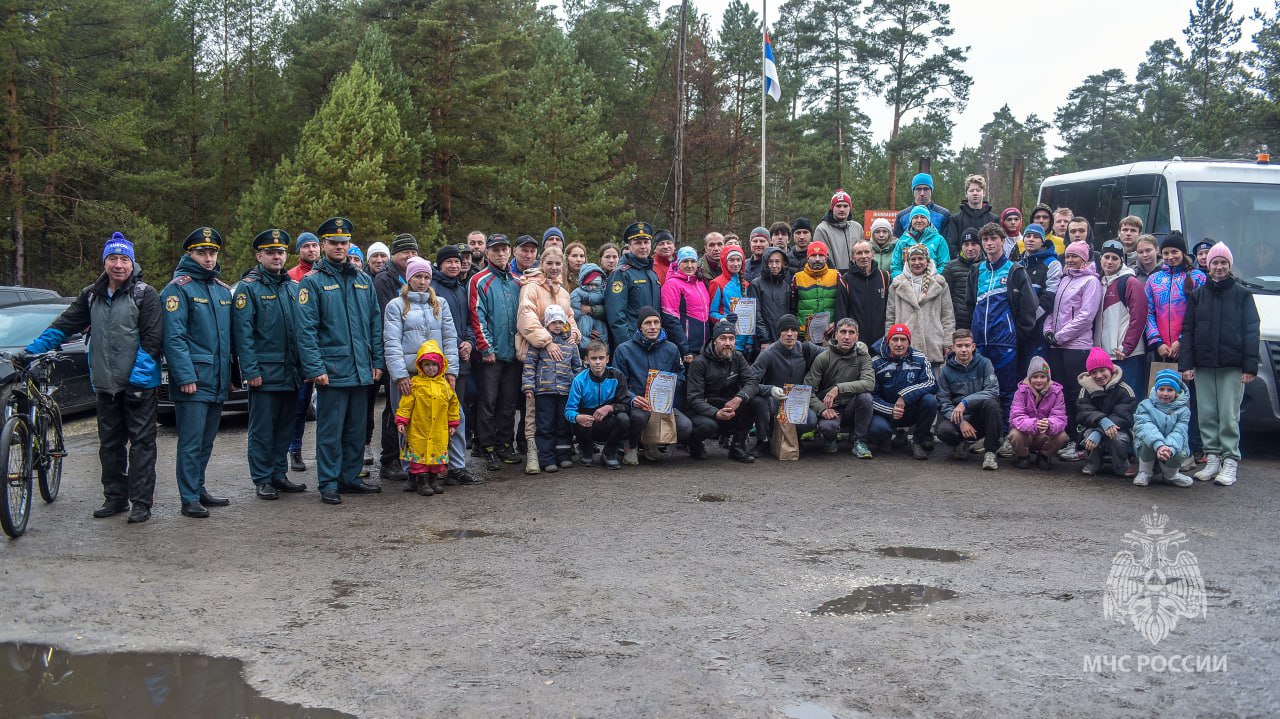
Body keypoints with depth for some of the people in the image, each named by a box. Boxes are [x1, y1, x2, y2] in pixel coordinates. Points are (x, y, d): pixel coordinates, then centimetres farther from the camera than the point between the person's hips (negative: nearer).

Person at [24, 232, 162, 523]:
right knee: (110, 444, 13)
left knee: (141, 443, -1)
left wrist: (136, 374, -17)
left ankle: (141, 502, 2)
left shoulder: (144, 295, -5)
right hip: (105, 385, 6)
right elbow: (64, 325, 14)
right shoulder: (91, 296, 12)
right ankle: (114, 498, 23)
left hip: (138, 385, -6)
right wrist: (33, 349, 3)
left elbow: (152, 338, -11)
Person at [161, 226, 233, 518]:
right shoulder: (178, 288, -7)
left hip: (218, 381, 7)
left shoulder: (223, 289, 16)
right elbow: (173, 337, -14)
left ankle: (198, 489, 24)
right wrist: (185, 376, -19)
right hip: (193, 381, -7)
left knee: (206, 441, 14)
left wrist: (230, 373, 16)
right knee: (191, 442, -5)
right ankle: (190, 499, 0)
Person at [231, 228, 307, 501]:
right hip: (264, 373, -6)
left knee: (285, 427, 11)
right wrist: (250, 370, -16)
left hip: (291, 373, 6)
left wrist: (304, 365, 9)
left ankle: (279, 474, 21)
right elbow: (242, 332, -11)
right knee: (262, 429, 0)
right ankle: (262, 480, 7)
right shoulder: (248, 287, -5)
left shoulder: (293, 287, 14)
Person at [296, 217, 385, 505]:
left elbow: (375, 324, 14)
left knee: (356, 429, 12)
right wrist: (315, 368, -16)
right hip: (331, 370, -5)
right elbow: (306, 328, -9)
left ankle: (350, 477, 22)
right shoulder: (312, 282, -3)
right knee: (330, 430, 0)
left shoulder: (363, 280, 13)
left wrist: (377, 361, 7)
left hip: (361, 370, 5)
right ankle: (328, 483, 7)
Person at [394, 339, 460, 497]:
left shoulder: (445, 385, 6)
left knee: (438, 455, 7)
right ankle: (422, 483, 7)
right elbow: (406, 403, -4)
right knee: (419, 455, 0)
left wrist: (453, 423, 15)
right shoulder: (415, 384, -4)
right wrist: (401, 420, -10)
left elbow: (453, 404, 14)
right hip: (418, 431, -3)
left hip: (439, 432, 3)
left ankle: (435, 480, 19)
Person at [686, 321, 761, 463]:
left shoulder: (737, 358, 4)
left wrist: (739, 398, -33)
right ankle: (694, 443, 1)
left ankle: (737, 446, -11)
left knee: (753, 400, -23)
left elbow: (753, 381, -10)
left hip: (731, 410, 4)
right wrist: (716, 413, -36)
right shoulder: (700, 363, -10)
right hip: (705, 411, -4)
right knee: (708, 425, -38)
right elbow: (695, 399, -18)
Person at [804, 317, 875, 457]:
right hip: (830, 409, -2)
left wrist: (839, 388, -33)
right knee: (828, 426, -35)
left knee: (865, 396, -30)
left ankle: (859, 442, -12)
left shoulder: (862, 356, -3)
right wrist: (822, 409, -26)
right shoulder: (823, 358, -6)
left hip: (851, 407, 2)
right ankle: (830, 440, 6)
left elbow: (869, 383, -22)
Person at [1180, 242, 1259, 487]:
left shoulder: (1242, 295, 4)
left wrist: (1250, 365, -7)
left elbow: (1251, 331, 1)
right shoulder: (1197, 295, 11)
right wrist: (1186, 363, 0)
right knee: (1207, 414, 4)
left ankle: (1230, 461, 0)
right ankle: (1213, 458, 12)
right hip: (1203, 365, 3)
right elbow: (1187, 330, 8)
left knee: (1229, 415, -4)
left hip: (1232, 366, -3)